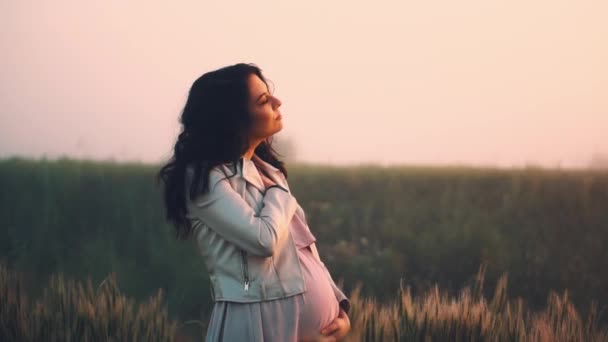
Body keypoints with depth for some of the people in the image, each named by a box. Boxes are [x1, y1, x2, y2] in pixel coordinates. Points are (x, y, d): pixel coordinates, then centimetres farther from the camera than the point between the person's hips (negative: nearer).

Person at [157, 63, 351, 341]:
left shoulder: (266, 168, 13)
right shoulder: (203, 178, -11)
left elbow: (304, 248, 14)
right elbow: (264, 240, -23)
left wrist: (338, 305, 3)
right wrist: (279, 194, -5)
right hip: (262, 319, -7)